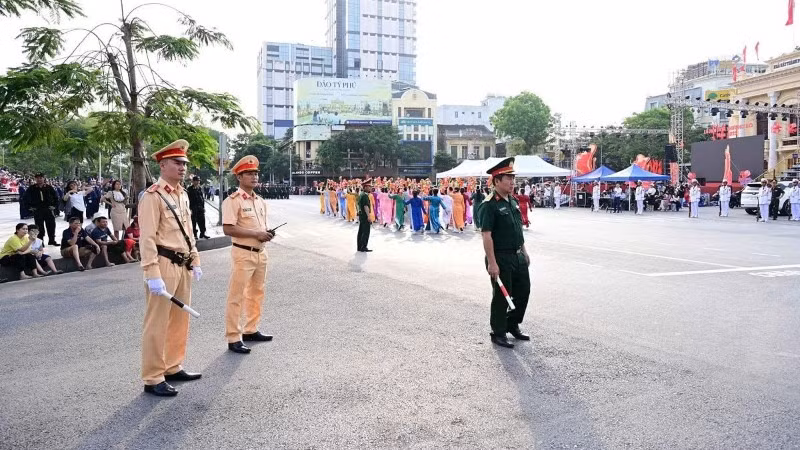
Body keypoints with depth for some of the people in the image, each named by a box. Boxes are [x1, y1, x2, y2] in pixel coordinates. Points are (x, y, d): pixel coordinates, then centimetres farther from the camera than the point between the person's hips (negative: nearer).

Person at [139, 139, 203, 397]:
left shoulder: (183, 195, 14)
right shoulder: (152, 196, -13)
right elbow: (147, 239, -18)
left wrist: (195, 262, 19)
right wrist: (153, 275, -22)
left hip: (183, 265, 9)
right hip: (164, 265, -9)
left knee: (180, 319, 17)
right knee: (157, 323, 0)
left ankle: (173, 368, 31)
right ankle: (153, 379, 10)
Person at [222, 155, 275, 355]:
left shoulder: (261, 201, 12)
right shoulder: (233, 201, -12)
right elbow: (228, 229, -20)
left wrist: (267, 233, -1)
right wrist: (256, 234, -20)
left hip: (261, 252, 8)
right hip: (243, 253, -8)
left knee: (256, 293, 17)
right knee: (236, 297, -1)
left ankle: (251, 330, 32)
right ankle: (233, 338, 6)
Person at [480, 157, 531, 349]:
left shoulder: (513, 201, 10)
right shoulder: (490, 205, -16)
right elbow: (487, 236, -20)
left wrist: (524, 252, 18)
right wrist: (492, 263, -23)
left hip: (518, 257, 8)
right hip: (501, 259, -8)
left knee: (523, 292, 16)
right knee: (502, 296, 3)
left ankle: (513, 325, 35)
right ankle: (498, 333, 19)